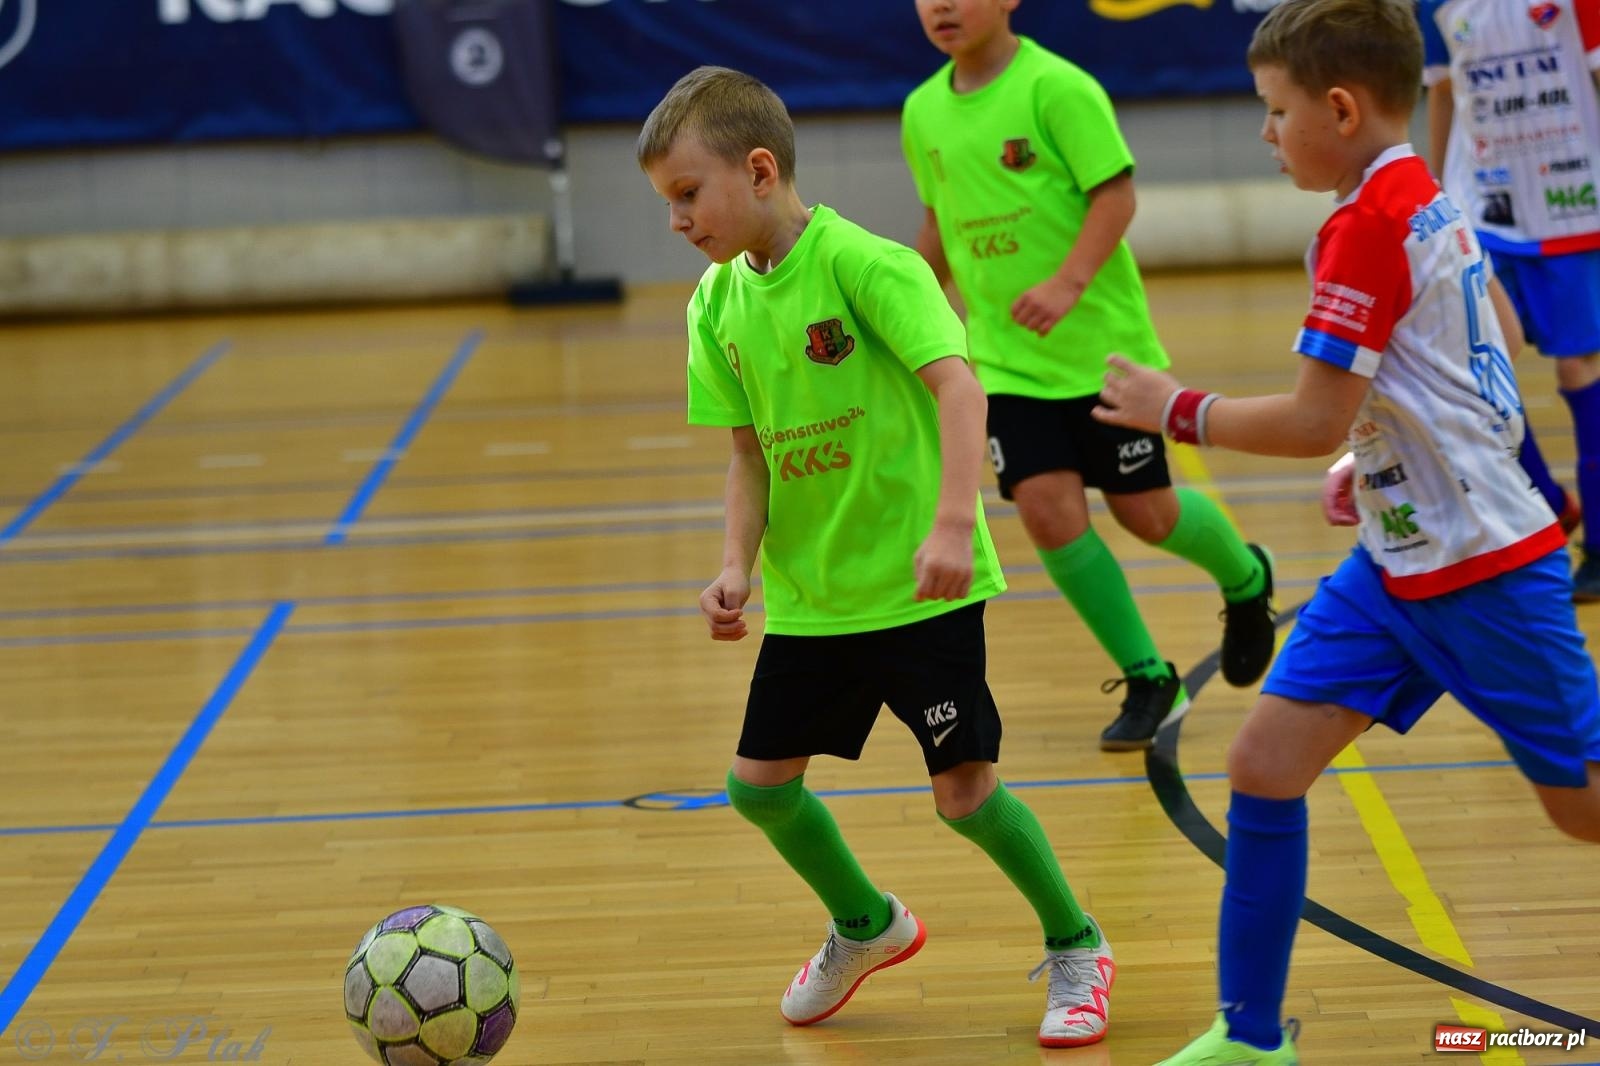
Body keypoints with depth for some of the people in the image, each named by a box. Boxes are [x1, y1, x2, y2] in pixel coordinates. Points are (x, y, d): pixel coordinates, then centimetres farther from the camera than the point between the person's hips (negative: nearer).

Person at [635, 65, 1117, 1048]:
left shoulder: (863, 263, -17)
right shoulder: (719, 305, 3)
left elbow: (957, 386, -25)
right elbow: (753, 453, 9)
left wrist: (952, 525, -36)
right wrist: (738, 566, -6)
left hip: (917, 585, -7)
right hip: (809, 595, 7)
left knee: (965, 787, -8)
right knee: (759, 782, 6)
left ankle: (1075, 947, 17)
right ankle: (865, 926, 34)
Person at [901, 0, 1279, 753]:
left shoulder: (1056, 88, -15)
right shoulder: (923, 111, 4)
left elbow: (1115, 193, -18)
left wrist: (1068, 282, -30)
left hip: (1102, 343, -4)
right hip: (1005, 358, 4)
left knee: (1145, 512, 4)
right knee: (1049, 513, -10)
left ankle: (1246, 581, 38)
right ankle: (1148, 681, 7)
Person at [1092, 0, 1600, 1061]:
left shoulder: (1366, 229, -20)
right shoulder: (1433, 201, 8)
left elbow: (1314, 423, -23)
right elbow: (1498, 337, 23)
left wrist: (1173, 408, -11)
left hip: (1485, 568, -9)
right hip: (1397, 561, 9)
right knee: (1264, 762, 2)